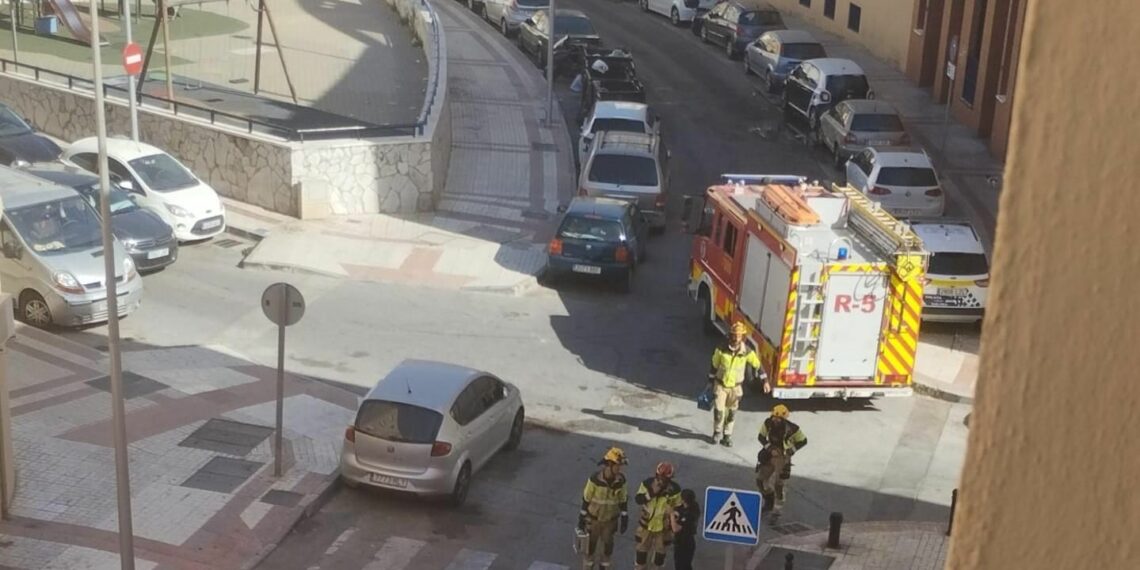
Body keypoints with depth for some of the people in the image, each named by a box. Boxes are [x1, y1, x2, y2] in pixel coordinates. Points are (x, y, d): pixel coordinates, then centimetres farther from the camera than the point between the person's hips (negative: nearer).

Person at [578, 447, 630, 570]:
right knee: (590, 545, 12)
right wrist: (582, 518, -7)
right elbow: (586, 499, -13)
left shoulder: (620, 480, -15)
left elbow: (623, 500, -2)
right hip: (594, 519, -3)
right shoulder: (595, 479, -25)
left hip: (610, 520, 3)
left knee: (607, 545, 16)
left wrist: (624, 519, 1)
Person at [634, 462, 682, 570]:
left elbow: (678, 509, -6)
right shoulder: (647, 483, -14)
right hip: (646, 523, 1)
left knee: (661, 549, 16)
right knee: (642, 547, 14)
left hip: (663, 526, -1)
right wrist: (651, 493, -30)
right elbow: (638, 499, -16)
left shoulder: (674, 489, -17)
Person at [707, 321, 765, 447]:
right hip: (720, 385, -1)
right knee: (718, 410, -5)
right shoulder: (721, 349, -15)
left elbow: (757, 365, -1)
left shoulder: (747, 351, -14)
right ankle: (717, 432, 21)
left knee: (731, 413, 11)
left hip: (736, 387, 1)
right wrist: (711, 382, 5)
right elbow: (714, 366, -2)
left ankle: (727, 435, 29)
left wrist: (765, 381, -1)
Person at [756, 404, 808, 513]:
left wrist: (792, 449, -21)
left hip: (783, 457, -5)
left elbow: (803, 441, -8)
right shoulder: (768, 423, -14)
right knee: (760, 480, 9)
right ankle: (769, 501, 35)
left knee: (778, 484, -7)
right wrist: (769, 448, -17)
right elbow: (761, 437, -2)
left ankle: (777, 510, 9)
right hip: (769, 454, 5)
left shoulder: (792, 429, -23)